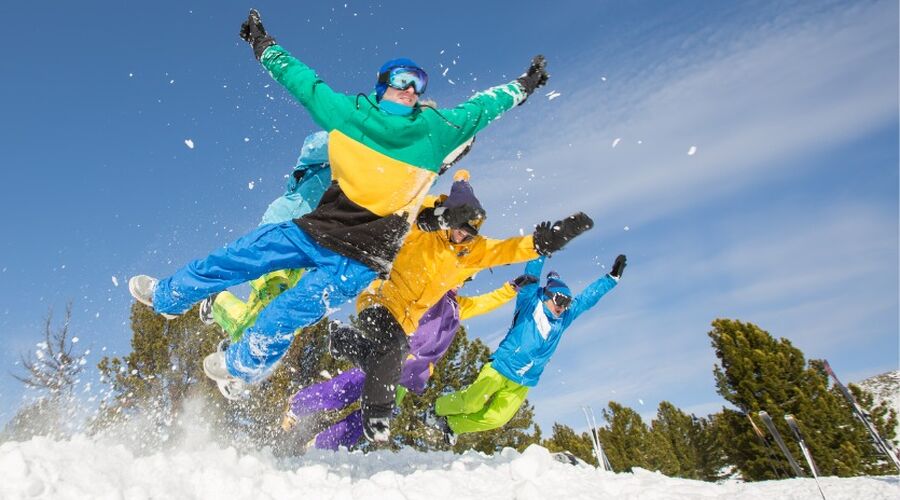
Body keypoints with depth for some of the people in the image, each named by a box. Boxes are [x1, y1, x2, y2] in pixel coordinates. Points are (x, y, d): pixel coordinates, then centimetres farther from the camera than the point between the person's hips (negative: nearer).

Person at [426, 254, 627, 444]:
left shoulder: (562, 319, 11)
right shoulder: (530, 303, -2)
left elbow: (588, 298, 14)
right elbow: (532, 275, -11)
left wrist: (612, 277, 14)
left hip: (521, 385, 5)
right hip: (500, 368, -5)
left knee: (496, 419, -6)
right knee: (472, 402, -14)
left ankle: (451, 424, 13)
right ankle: (438, 407, 15)